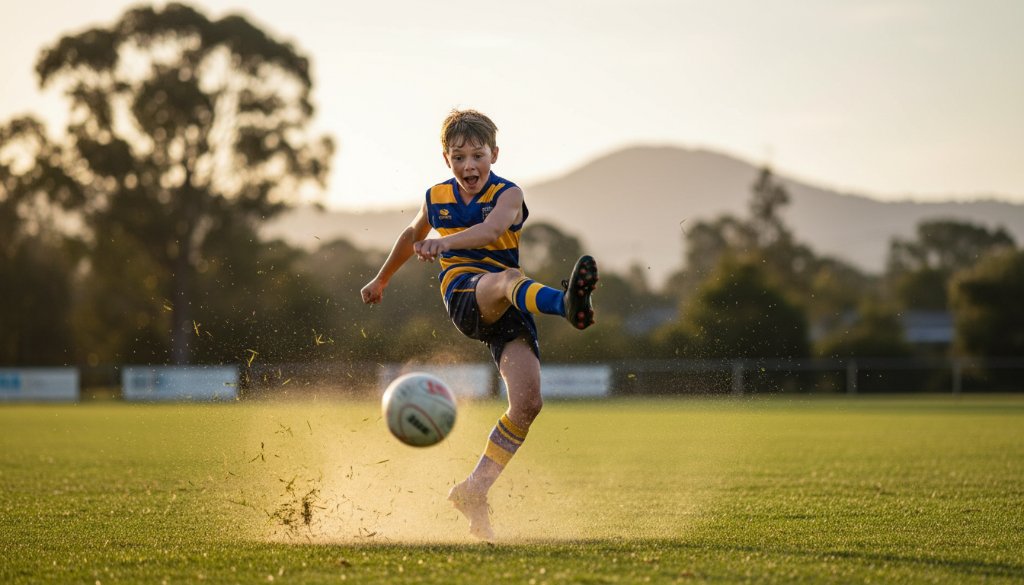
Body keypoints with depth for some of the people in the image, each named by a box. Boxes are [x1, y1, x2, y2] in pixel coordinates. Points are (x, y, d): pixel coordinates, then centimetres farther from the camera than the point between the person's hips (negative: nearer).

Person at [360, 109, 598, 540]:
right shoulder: (436, 199, 12)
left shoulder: (508, 195, 1)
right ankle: (565, 303, -75)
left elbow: (490, 231, -23)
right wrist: (381, 280, 46)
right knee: (509, 278, -38)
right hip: (465, 299, -1)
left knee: (527, 404, -15)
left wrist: (444, 242, -40)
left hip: (509, 312, 1)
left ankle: (474, 492, -1)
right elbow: (412, 237, 34)